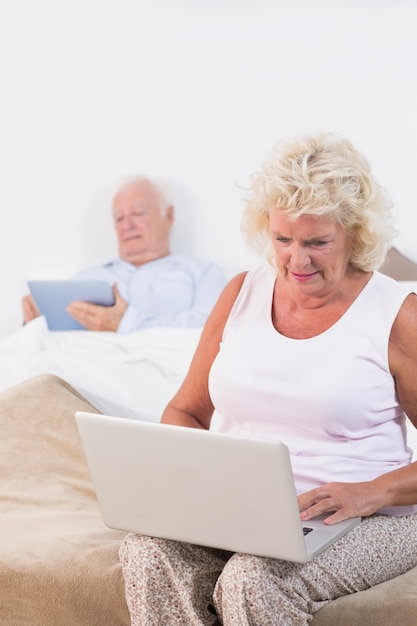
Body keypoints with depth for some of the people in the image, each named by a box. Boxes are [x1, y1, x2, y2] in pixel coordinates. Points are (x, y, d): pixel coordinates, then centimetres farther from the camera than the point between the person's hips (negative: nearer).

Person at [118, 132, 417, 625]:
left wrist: (372, 493, -20)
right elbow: (185, 411, 14)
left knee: (252, 581, -34)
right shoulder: (242, 293, 9)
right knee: (147, 553, -26)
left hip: (362, 523, -4)